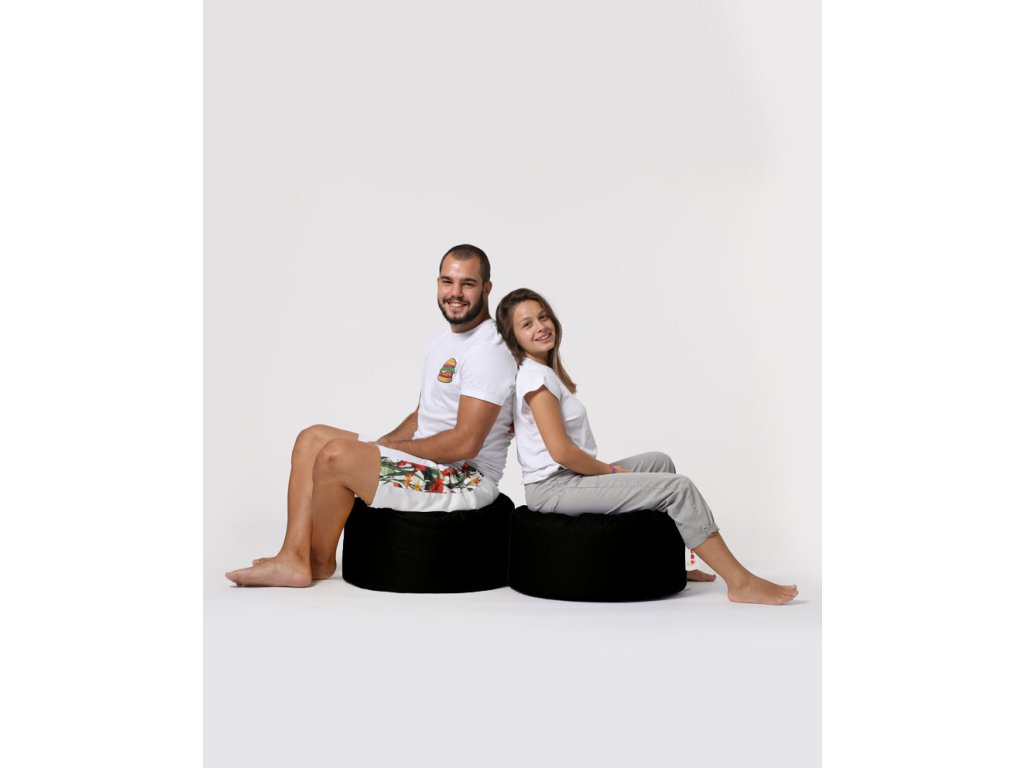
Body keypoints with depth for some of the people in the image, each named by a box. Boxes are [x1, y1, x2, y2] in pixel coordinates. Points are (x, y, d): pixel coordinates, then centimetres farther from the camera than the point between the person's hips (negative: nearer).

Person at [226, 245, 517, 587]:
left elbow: (465, 443, -23)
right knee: (312, 438, 5)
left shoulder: (488, 350, -17)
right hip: (427, 462, 10)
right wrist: (377, 447, 3)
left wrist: (388, 450, -13)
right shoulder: (444, 342, 16)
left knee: (335, 455, -24)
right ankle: (293, 559, -4)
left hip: (465, 481, -10)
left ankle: (320, 562, 1)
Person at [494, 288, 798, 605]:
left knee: (659, 462, 19)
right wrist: (610, 471, -8)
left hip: (569, 479, 10)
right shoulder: (535, 376, -16)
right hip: (554, 488, -10)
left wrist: (606, 470, 7)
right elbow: (561, 451, -23)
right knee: (677, 487, -12)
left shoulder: (543, 372, 15)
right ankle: (740, 582, -7)